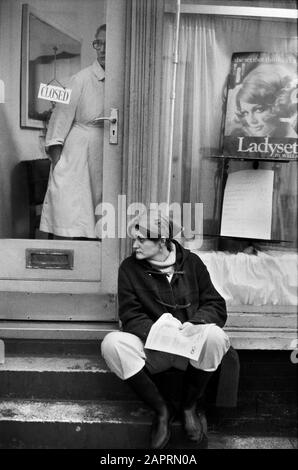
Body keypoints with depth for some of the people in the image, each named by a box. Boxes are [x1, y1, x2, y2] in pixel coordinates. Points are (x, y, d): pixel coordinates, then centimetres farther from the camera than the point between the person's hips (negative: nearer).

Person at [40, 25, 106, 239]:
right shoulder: (82, 79, -4)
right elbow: (61, 118, -4)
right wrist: (56, 162, -9)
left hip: (102, 159, 4)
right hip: (75, 156, -4)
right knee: (70, 231, -7)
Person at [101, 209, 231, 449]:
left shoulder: (191, 262, 2)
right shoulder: (129, 267, 0)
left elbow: (216, 306, 1)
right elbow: (130, 315, -3)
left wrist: (193, 322, -20)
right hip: (151, 347, 0)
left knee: (215, 337, -33)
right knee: (112, 343, -29)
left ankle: (189, 406, -5)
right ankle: (161, 409, -9)